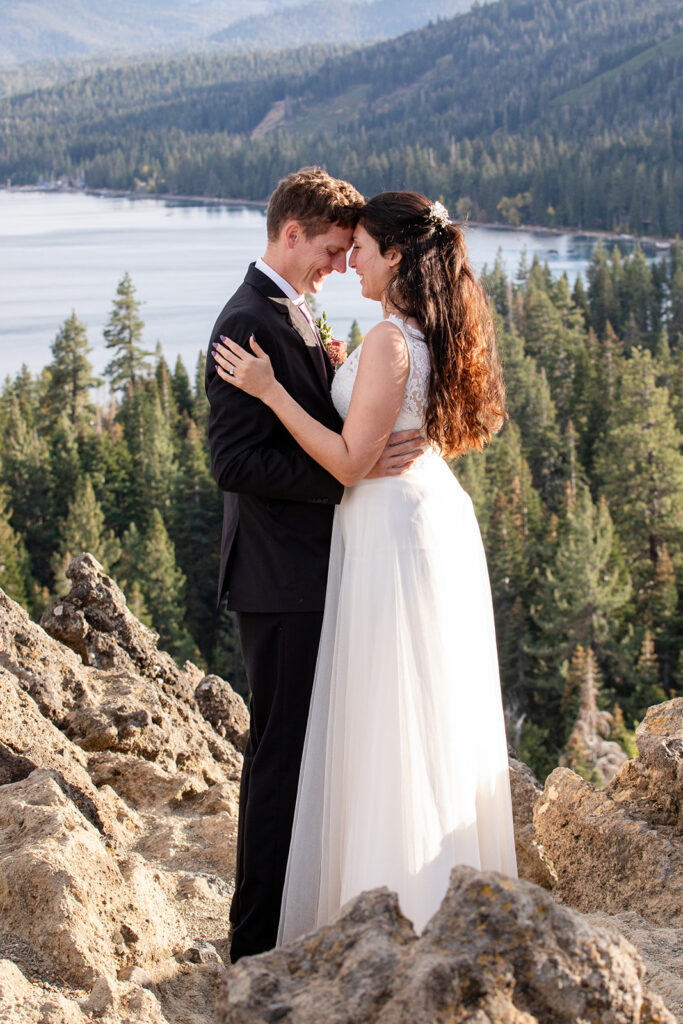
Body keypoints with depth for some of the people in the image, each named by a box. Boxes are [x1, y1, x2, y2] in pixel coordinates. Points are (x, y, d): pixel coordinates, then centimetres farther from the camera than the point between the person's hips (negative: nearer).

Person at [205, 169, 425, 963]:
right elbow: (234, 462, -23)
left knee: (304, 747, 17)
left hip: (309, 570, 10)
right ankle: (259, 938, 8)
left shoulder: (294, 314, 15)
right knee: (282, 749, -2)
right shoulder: (249, 323, -17)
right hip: (280, 576, -10)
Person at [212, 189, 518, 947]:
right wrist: (339, 375, 19)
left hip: (392, 530, -10)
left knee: (391, 723, -1)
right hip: (437, 516, 10)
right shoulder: (436, 335, 8)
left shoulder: (388, 342, -20)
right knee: (438, 720, 16)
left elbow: (351, 462, -21)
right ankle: (454, 893, 27)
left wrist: (272, 390, -19)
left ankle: (404, 909, 7)